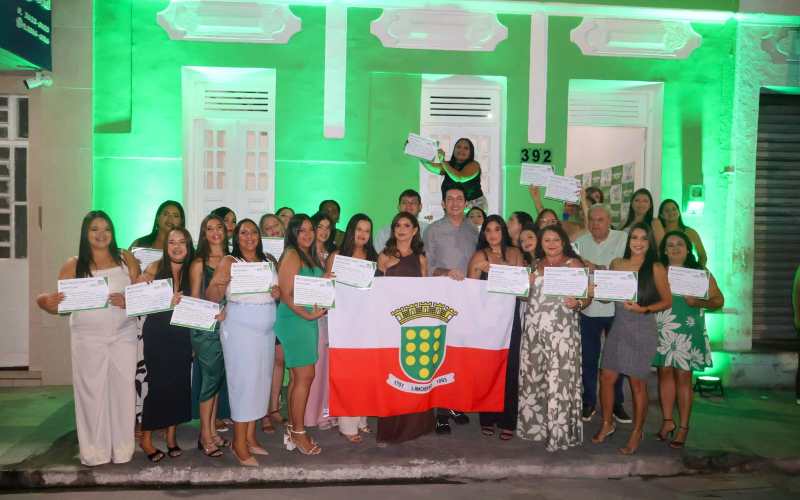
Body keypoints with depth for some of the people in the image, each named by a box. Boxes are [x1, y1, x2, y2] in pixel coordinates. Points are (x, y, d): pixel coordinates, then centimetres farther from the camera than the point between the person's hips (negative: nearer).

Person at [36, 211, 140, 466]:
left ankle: (122, 448, 15)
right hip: (88, 338, 0)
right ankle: (94, 451, 14)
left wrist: (127, 301, -16)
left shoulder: (126, 259, 5)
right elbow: (61, 305, 1)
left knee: (122, 390, 3)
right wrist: (45, 302, -20)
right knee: (92, 392, 3)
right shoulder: (73, 265, 2)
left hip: (123, 336, 1)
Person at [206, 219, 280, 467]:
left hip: (266, 329, 5)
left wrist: (279, 293, -3)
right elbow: (210, 296, -10)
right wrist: (219, 287, -31)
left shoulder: (270, 260, 12)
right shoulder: (229, 262, -2)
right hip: (240, 328, -5)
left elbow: (280, 289, 20)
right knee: (244, 382, -4)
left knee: (261, 381, 7)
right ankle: (239, 443, 5)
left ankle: (250, 437, 19)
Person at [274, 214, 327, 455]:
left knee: (298, 378, 12)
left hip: (308, 322, 9)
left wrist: (321, 308, 5)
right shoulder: (292, 256, -11)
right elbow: (286, 295, -16)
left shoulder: (310, 256, 15)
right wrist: (308, 315, -18)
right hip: (295, 321, -9)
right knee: (305, 377, -5)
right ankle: (298, 433, 6)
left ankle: (292, 430, 21)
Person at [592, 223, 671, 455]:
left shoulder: (655, 268, -4)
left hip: (642, 330, -4)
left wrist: (643, 309, -17)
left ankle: (637, 433, 22)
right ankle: (607, 424, 28)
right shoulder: (616, 264, 7)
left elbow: (667, 301, -2)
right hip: (618, 327, 4)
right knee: (607, 378, 7)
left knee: (637, 384, 4)